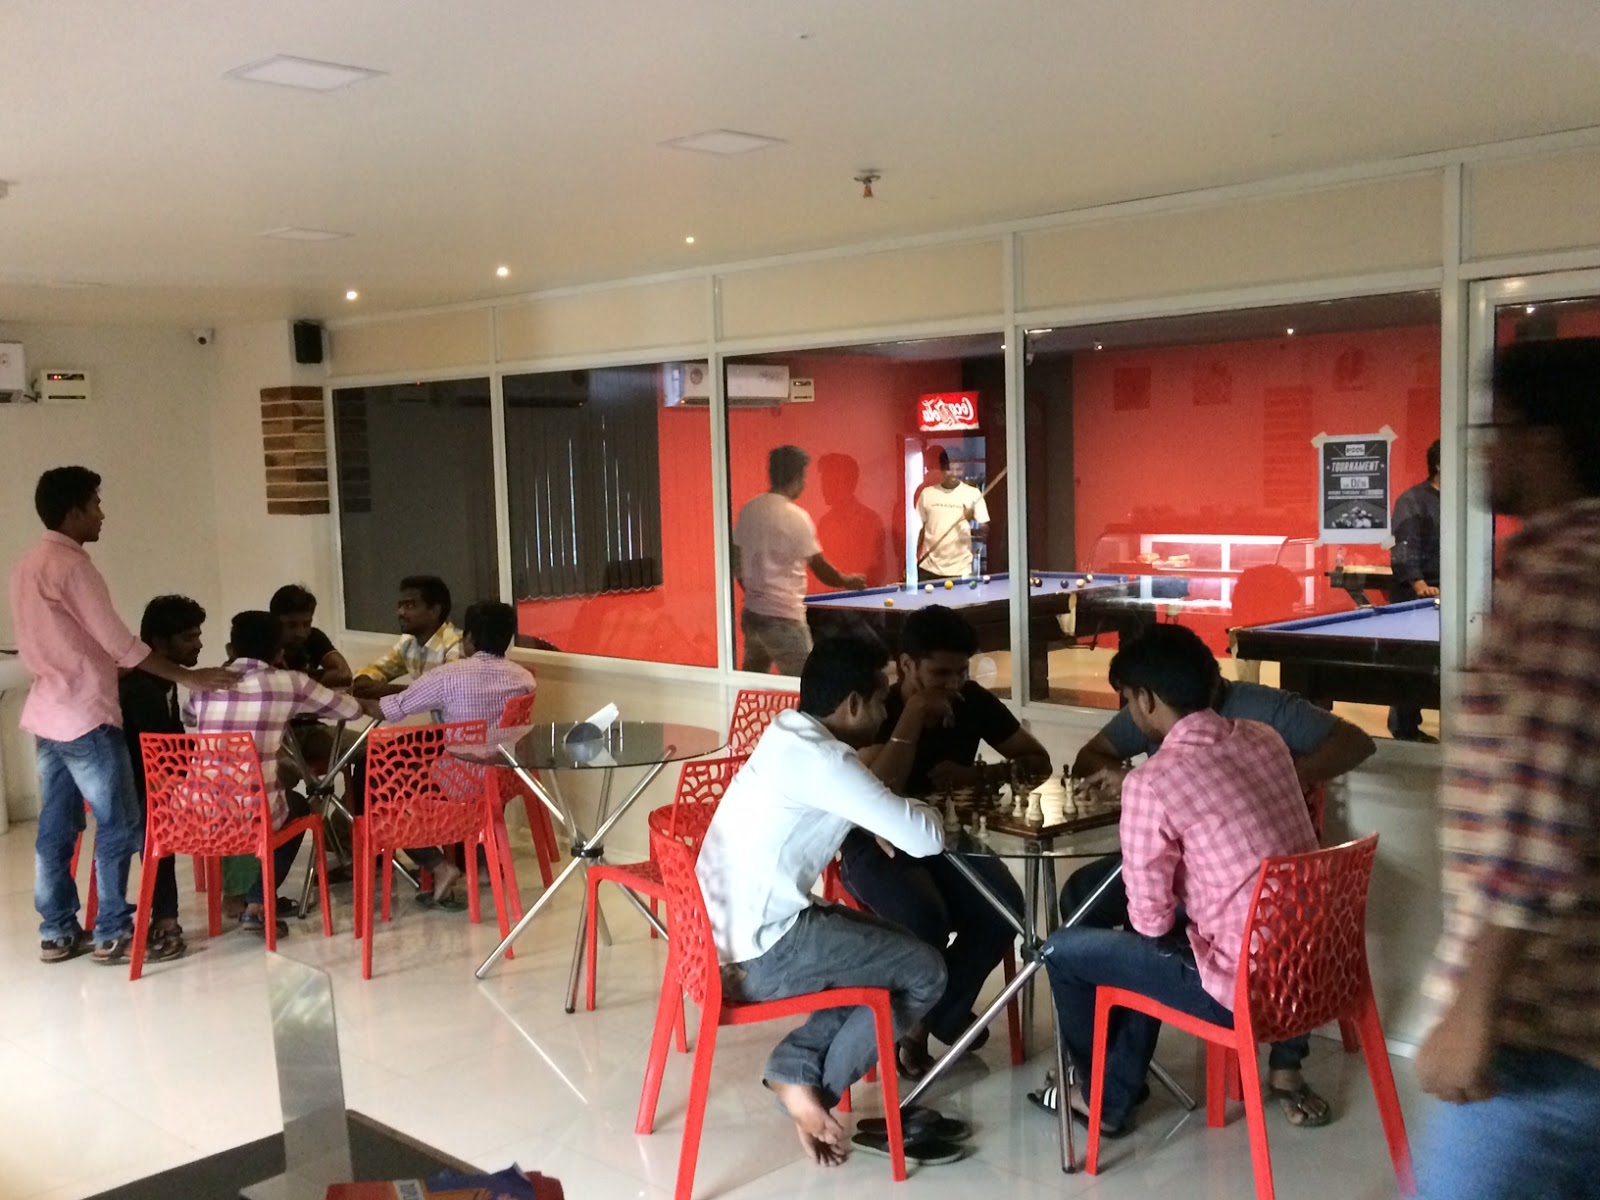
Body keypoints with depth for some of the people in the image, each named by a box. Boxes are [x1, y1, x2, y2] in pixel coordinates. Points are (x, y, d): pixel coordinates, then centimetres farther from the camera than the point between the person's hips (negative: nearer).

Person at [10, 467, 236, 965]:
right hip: (85, 716, -10)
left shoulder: (28, 566, 13)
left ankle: (57, 932, 18)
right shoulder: (71, 565, -17)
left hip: (48, 712, 10)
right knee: (120, 825, -1)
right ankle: (112, 933, 4)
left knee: (57, 826, 12)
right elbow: (118, 642, -20)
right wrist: (187, 676, -16)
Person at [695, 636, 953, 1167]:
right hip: (762, 952, -10)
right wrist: (926, 810, 4)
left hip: (729, 933, 10)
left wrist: (907, 733, 15)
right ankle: (816, 1084, 10)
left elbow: (868, 794, 27)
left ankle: (797, 1064, 12)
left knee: (886, 947, 22)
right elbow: (924, 839, -19)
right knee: (923, 970, 3)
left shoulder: (790, 736, 10)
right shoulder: (818, 758, -20)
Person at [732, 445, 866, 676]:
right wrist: (848, 581, 11)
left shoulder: (748, 510, 7)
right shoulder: (796, 516, -13)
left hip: (751, 613, 8)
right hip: (783, 618, -8)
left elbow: (736, 563, 13)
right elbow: (820, 568, -6)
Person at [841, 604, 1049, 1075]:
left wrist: (975, 776, -18)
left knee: (1004, 909, -23)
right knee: (923, 919, -33)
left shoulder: (973, 700, -5)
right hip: (877, 845, -4)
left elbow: (1038, 761, 0)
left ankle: (938, 1012, 1)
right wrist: (915, 714, -34)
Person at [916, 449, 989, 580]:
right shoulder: (927, 493, 5)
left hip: (960, 570, -2)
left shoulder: (973, 494, -1)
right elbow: (919, 529, 10)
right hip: (929, 568, 2)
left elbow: (985, 531, -1)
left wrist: (972, 523, -22)